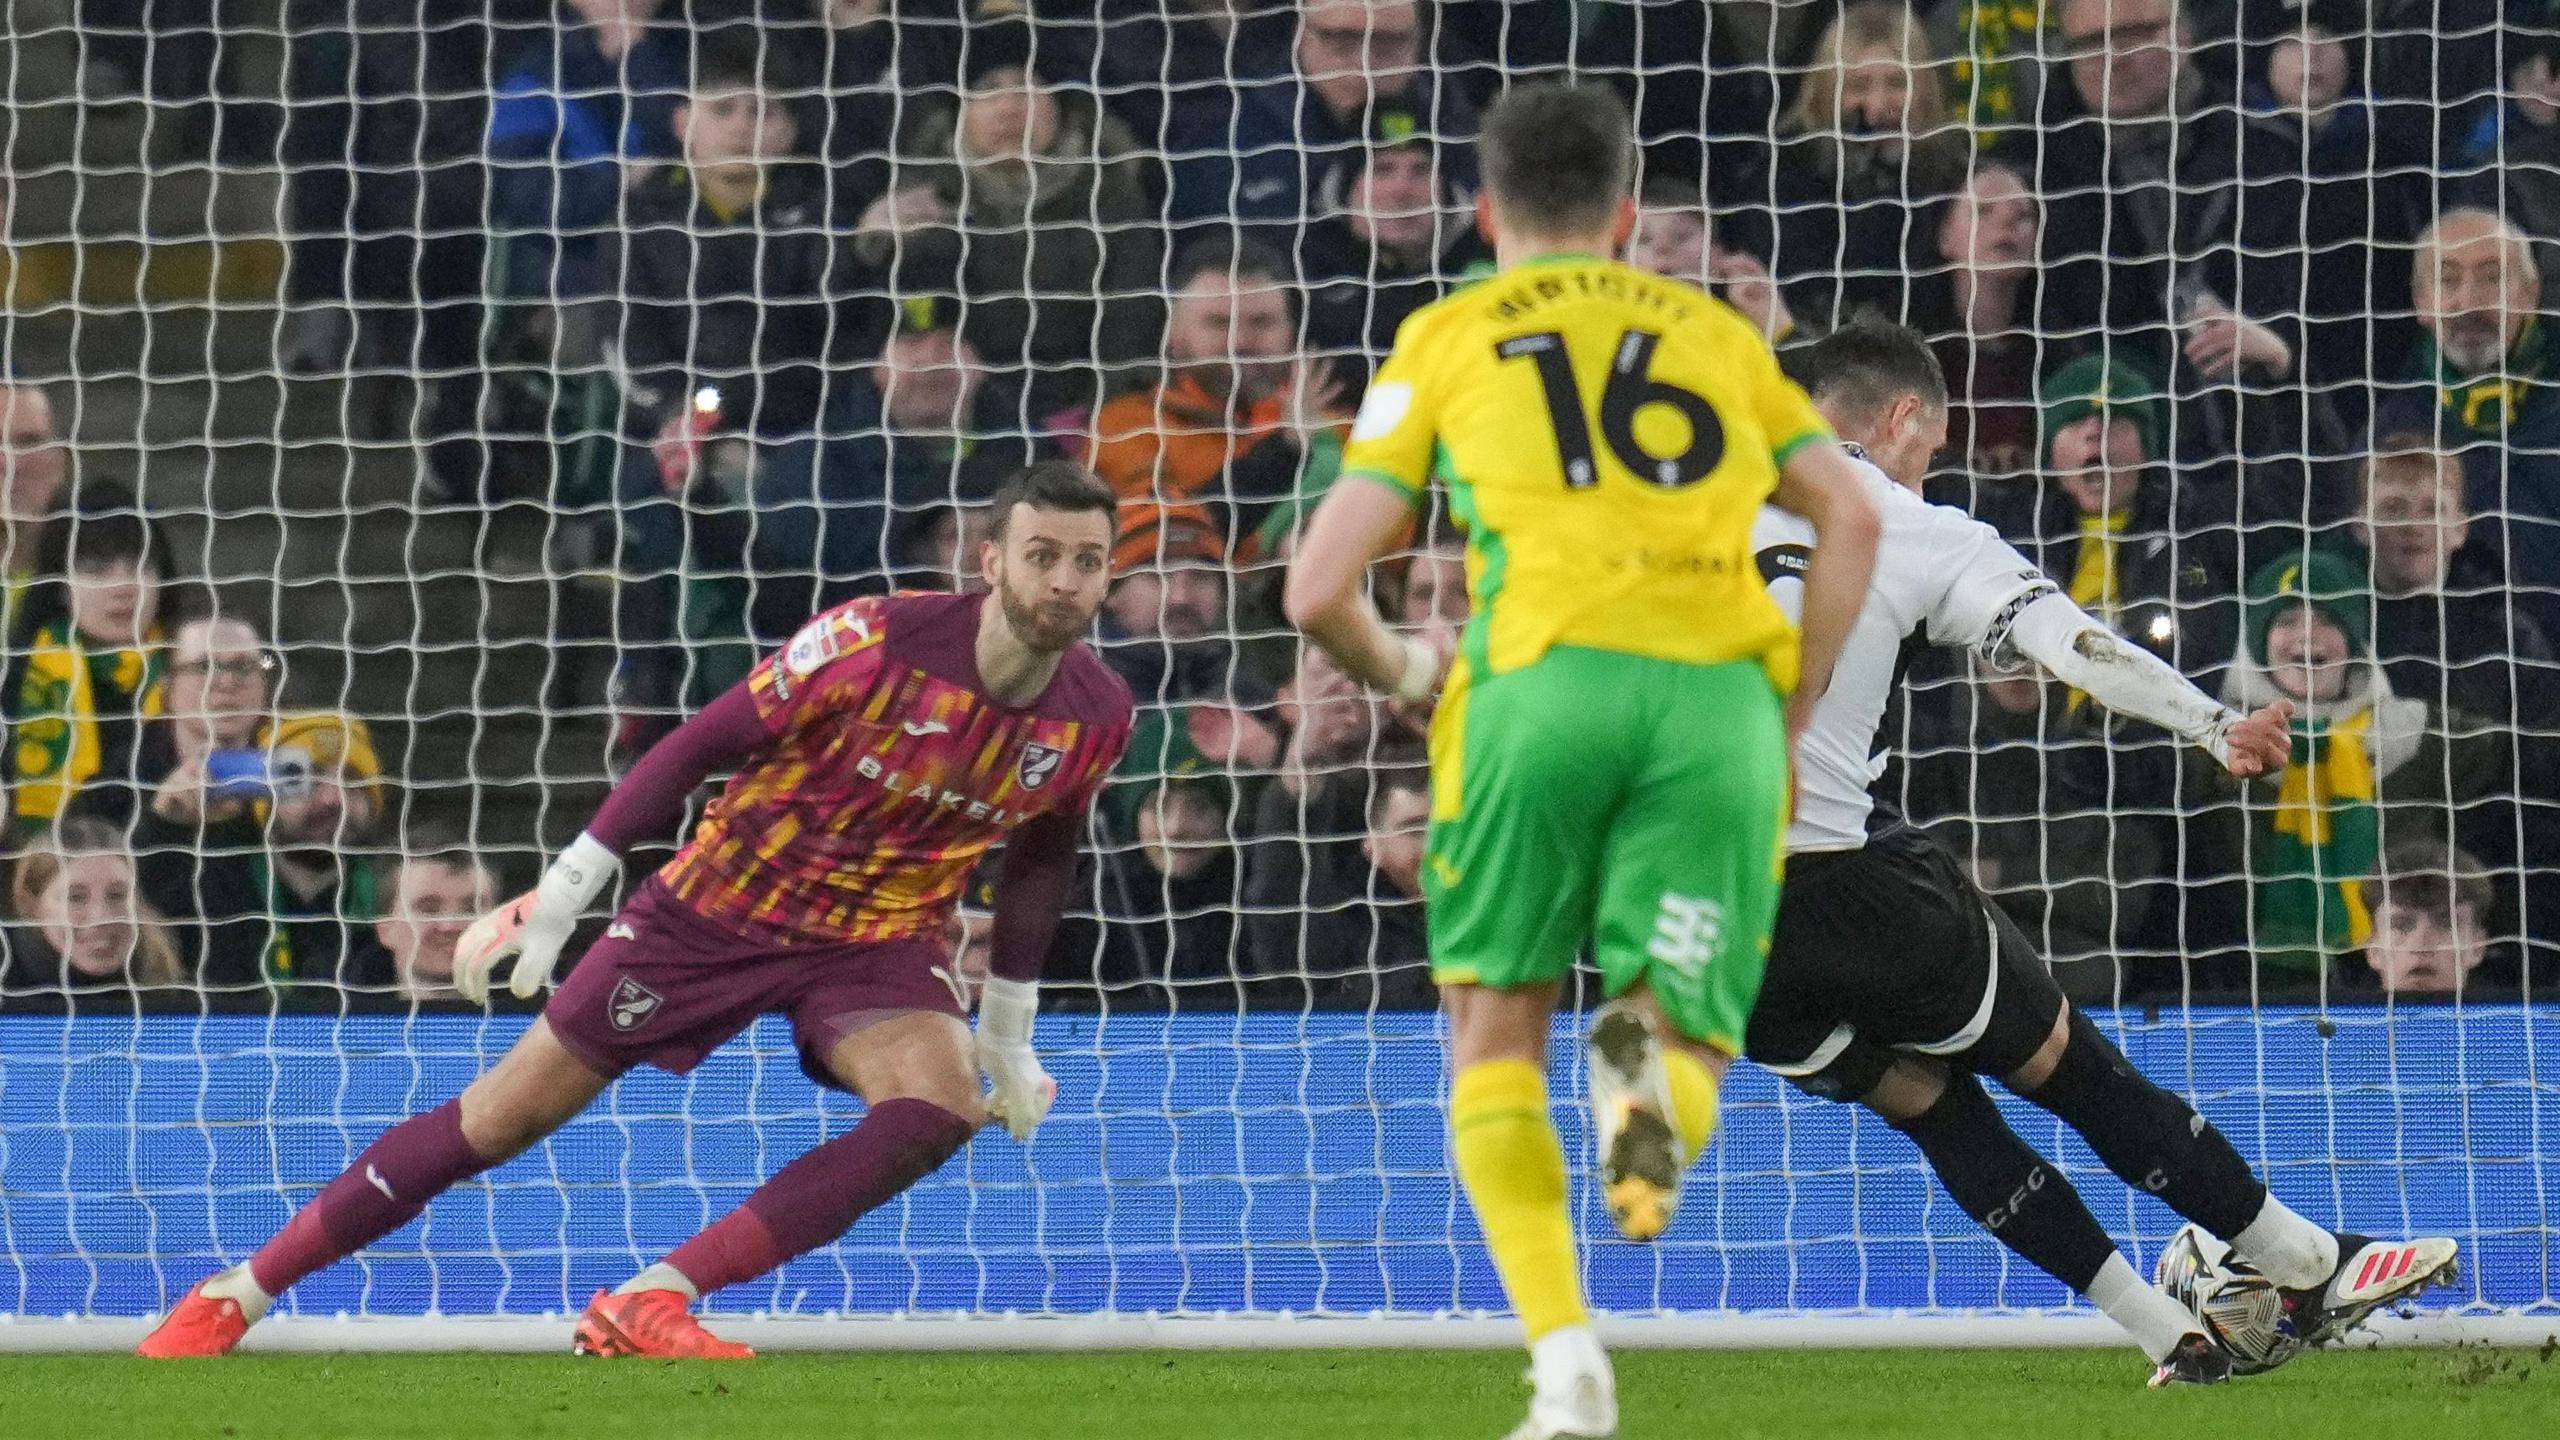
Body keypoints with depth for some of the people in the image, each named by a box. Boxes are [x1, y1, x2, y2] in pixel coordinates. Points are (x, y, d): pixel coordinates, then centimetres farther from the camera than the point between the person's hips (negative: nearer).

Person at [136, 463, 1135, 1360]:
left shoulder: (1096, 717, -10)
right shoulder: (875, 643, -23)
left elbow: (1040, 862, 10)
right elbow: (702, 746, -15)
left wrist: (1008, 1039, 16)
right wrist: (558, 899, -15)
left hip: (876, 939, 3)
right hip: (716, 906, -3)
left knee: (942, 1100, -28)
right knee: (501, 1118, -3)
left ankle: (644, 1308, -24)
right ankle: (232, 1299, 12)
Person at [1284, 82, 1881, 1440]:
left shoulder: (1445, 340, 20)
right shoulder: (1715, 331, 26)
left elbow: (1319, 592, 13)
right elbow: (1850, 517, 12)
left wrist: (1402, 671, 34)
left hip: (1548, 675, -1)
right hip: (1723, 690, 1)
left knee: (1496, 1037, 13)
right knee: (1686, 1050, 8)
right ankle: (1647, 1063, -32)